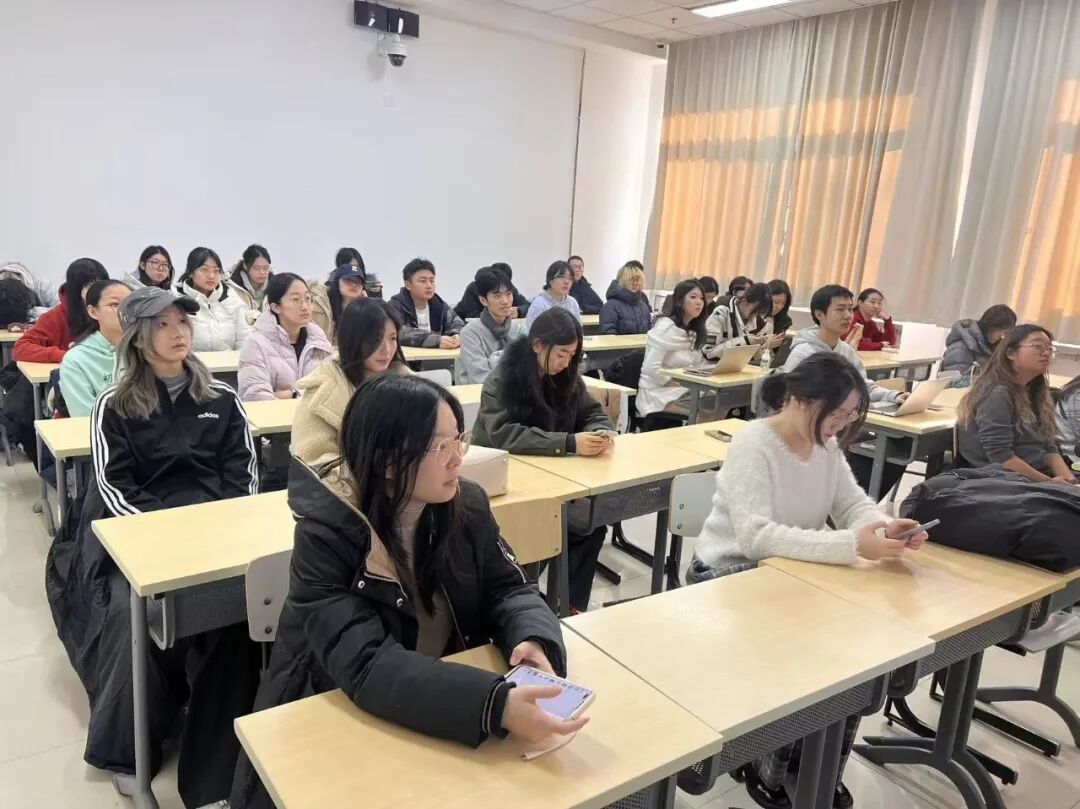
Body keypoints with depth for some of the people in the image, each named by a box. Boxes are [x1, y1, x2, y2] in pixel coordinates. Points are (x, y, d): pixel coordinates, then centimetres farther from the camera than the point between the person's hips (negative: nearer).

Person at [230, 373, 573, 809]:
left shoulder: (467, 506, -8)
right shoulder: (325, 538, -22)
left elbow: (508, 589, -1)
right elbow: (368, 667, -32)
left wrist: (531, 640, -26)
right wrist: (497, 704, -45)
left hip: (444, 721, 4)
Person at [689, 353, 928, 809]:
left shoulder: (826, 443, 0)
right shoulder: (752, 445, -24)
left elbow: (853, 505, 0)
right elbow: (756, 536, -34)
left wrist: (885, 527, -24)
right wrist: (851, 546, -40)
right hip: (729, 578, -7)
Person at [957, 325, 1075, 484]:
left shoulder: (1033, 393, 15)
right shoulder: (997, 394, -14)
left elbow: (1050, 447, 10)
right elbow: (1000, 456, -21)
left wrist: (1068, 479, -8)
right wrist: (1050, 482, -17)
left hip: (1037, 479, 9)